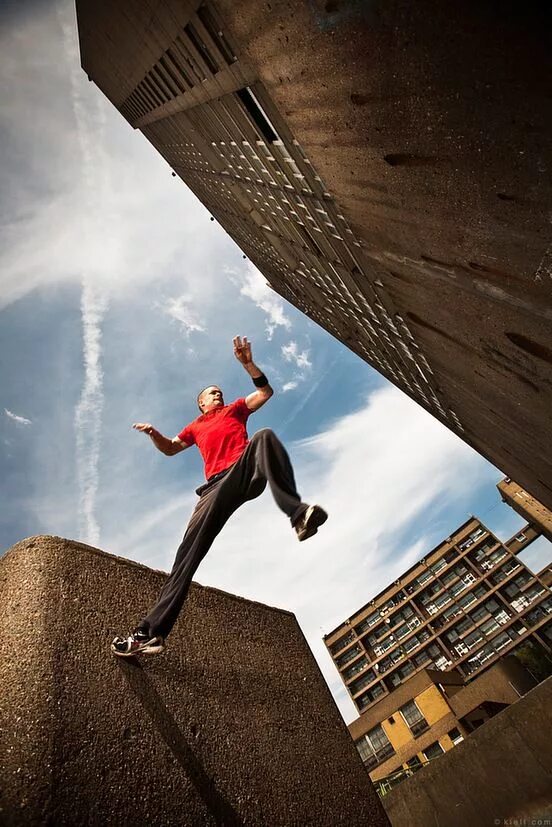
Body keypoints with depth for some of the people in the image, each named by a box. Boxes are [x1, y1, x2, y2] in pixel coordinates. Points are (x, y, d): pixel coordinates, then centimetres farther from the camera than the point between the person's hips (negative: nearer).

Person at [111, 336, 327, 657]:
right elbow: (170, 449, 35)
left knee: (265, 436, -35)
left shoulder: (234, 409, 31)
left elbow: (265, 392, 20)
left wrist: (247, 362, 9)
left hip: (246, 469, -2)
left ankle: (297, 511, -51)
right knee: (190, 547, -14)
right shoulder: (195, 427, 35)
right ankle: (152, 631, -13)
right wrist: (153, 433, 13)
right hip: (218, 484, 2)